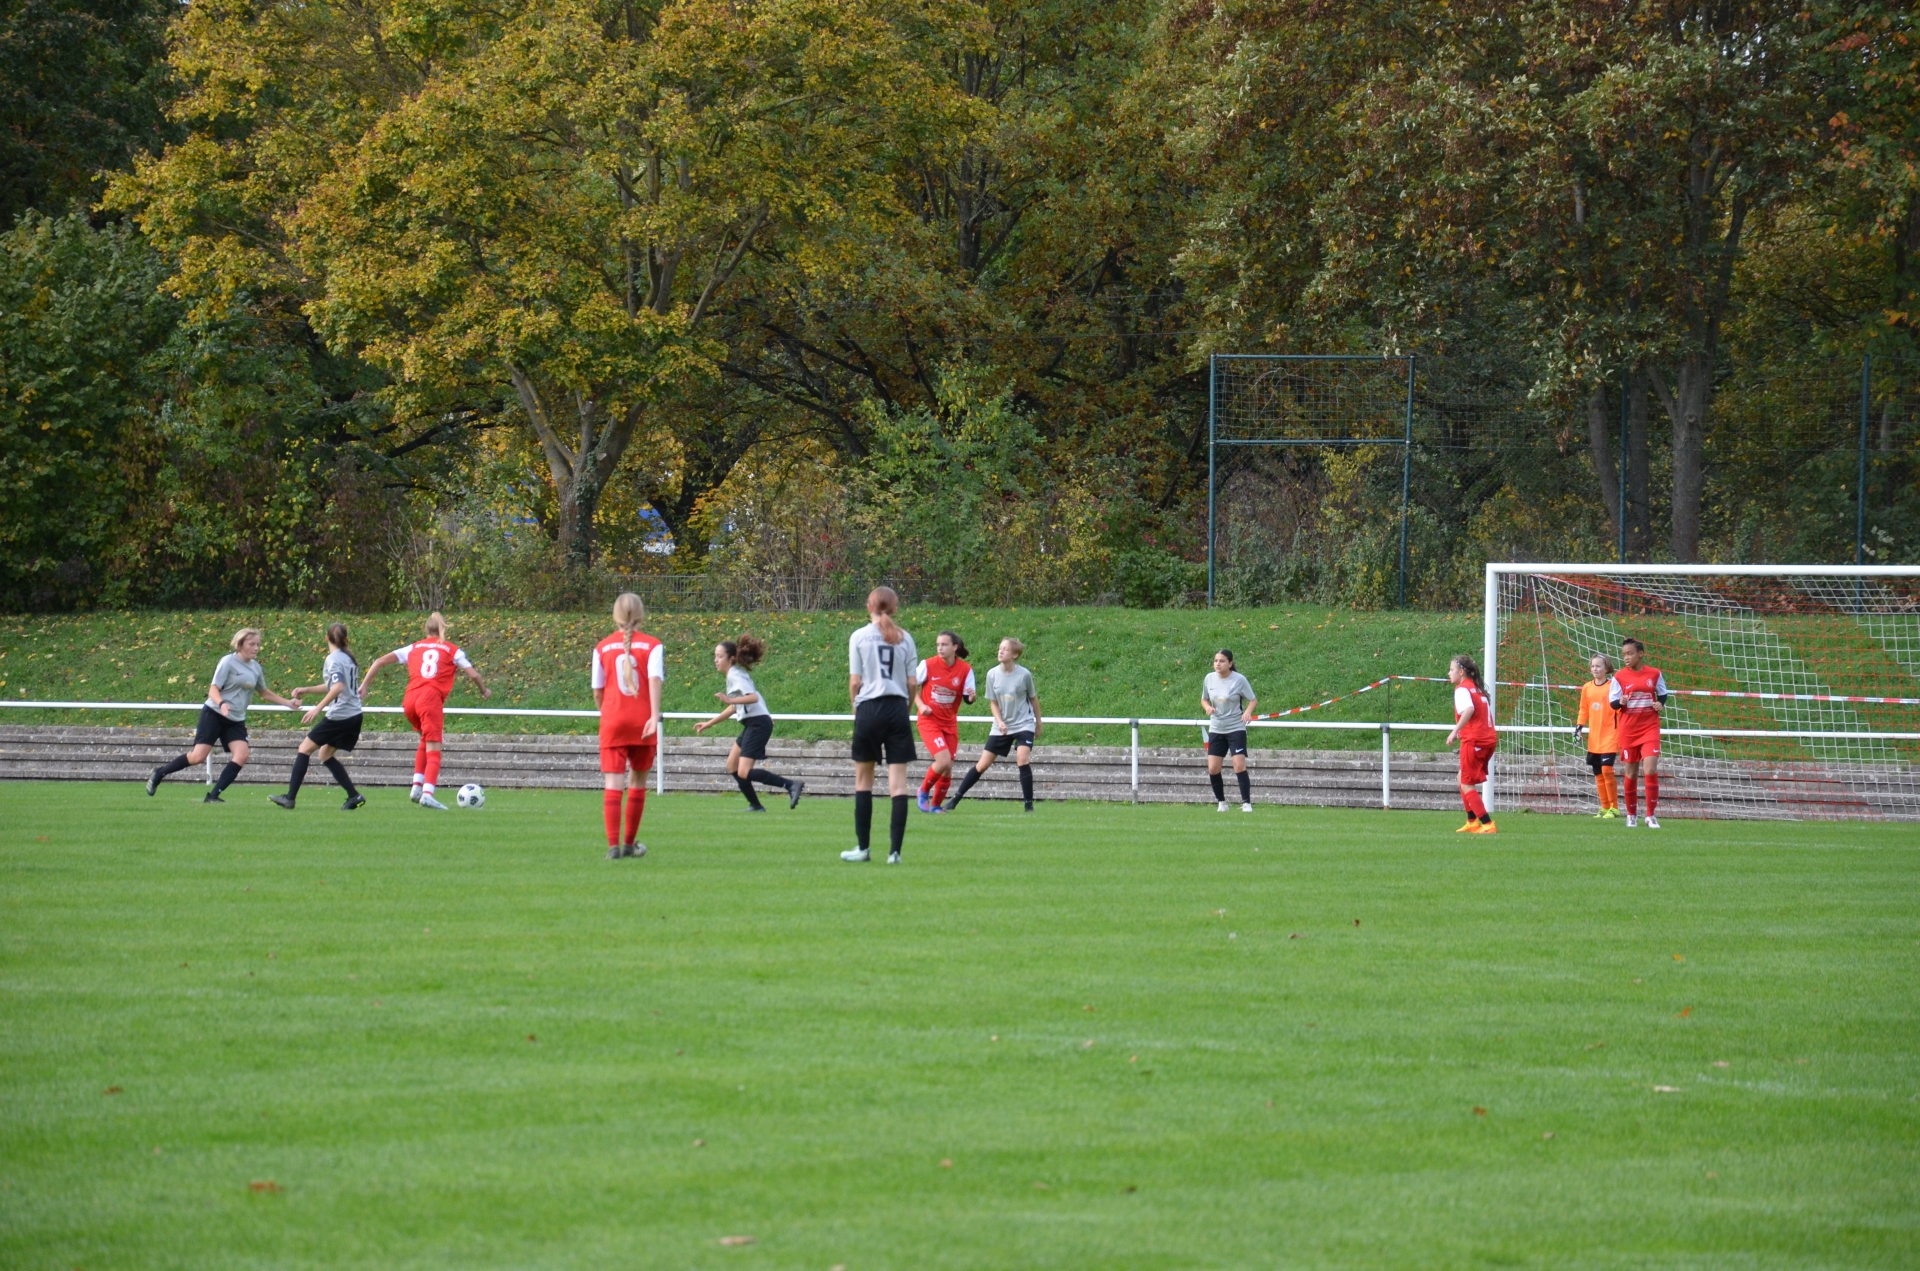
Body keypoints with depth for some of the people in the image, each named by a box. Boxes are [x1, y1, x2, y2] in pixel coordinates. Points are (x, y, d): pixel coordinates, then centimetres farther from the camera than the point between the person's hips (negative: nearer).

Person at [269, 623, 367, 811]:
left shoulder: (333, 659, -12)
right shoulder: (347, 658, 14)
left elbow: (338, 687, -25)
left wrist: (318, 708, -25)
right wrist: (306, 690, 22)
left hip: (339, 716, -8)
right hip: (354, 716, 8)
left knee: (305, 749, 1)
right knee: (325, 754, 18)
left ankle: (290, 797, 0)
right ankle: (354, 796, 10)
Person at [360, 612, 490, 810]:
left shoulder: (413, 648, 21)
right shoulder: (452, 651, 13)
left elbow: (380, 661, 16)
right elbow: (473, 675, 8)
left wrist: (364, 686, 20)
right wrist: (484, 690, 28)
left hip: (410, 700, 4)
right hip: (431, 699, -4)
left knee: (426, 740, 28)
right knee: (433, 750, -5)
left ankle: (417, 785, 15)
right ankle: (427, 794, -24)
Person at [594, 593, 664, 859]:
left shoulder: (602, 648, 5)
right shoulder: (652, 646, -1)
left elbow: (597, 691, 6)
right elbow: (655, 680, -14)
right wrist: (655, 716, -22)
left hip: (612, 723, 0)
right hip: (643, 722, 0)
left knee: (614, 783, -4)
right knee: (637, 782, 14)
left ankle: (613, 845, -16)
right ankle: (629, 844, 23)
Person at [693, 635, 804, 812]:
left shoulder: (735, 675, -12)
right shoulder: (734, 675, 17)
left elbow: (753, 697, -27)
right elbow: (734, 707, 28)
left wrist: (730, 700, -37)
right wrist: (709, 724, 32)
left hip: (758, 723, -10)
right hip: (751, 724, 10)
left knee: (744, 772, -16)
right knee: (732, 766, 14)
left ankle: (791, 785, -20)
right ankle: (755, 805, 17)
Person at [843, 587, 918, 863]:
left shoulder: (859, 637, -1)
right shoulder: (904, 638, 5)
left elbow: (855, 681, -3)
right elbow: (912, 683, 3)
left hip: (869, 708, -1)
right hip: (897, 709, 1)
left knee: (863, 780, 11)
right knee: (898, 782, 1)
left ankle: (863, 847, 13)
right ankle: (895, 850, -3)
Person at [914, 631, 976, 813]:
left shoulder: (965, 669, -5)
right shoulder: (928, 665, -11)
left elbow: (968, 700, -2)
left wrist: (971, 696, -25)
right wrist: (920, 705, -13)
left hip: (950, 724, 3)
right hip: (929, 721, -3)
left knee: (947, 768, 4)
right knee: (944, 760, -20)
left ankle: (936, 805, 25)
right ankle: (924, 792, 6)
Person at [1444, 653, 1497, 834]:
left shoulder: (1462, 689, -8)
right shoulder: (1477, 689, 18)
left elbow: (1469, 709, -27)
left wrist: (1455, 731, -31)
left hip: (1474, 741, -9)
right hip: (1489, 738, 9)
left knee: (1467, 785, -3)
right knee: (1463, 779, 22)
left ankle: (1487, 824, -11)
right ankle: (1472, 822, 22)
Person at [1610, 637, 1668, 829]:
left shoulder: (1654, 674, 1)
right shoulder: (1619, 676, -1)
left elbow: (1662, 694, 14)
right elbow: (1612, 703, 0)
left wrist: (1660, 704, -7)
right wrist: (1621, 702, -22)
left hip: (1650, 728, -1)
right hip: (1628, 730, 1)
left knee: (1650, 770, -13)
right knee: (1630, 773, 7)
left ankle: (1651, 815, -4)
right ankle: (1631, 814, 23)